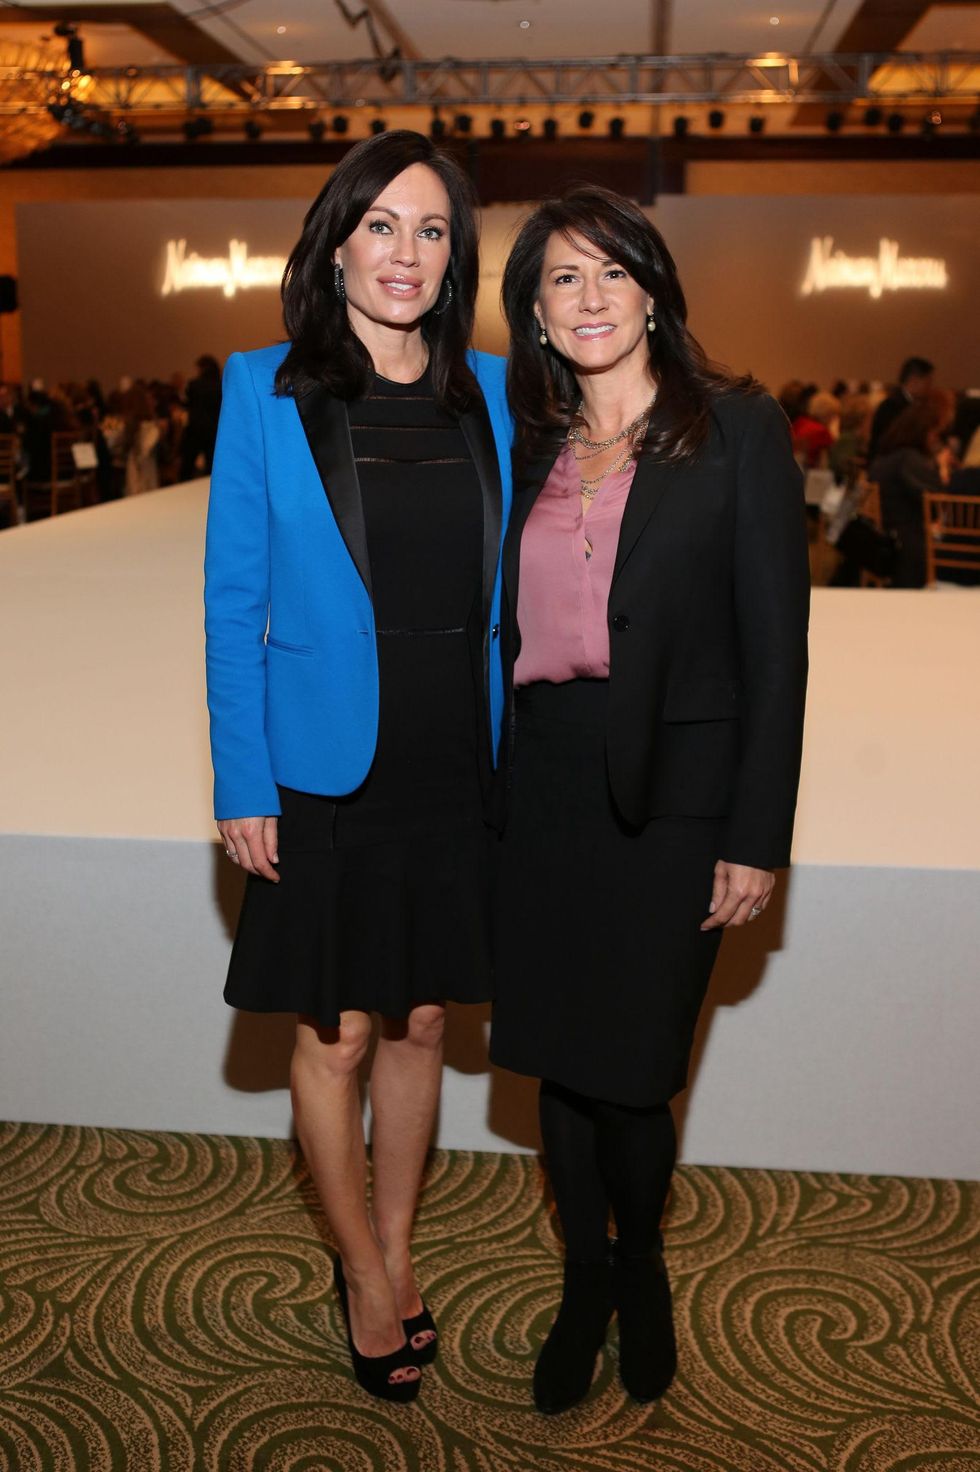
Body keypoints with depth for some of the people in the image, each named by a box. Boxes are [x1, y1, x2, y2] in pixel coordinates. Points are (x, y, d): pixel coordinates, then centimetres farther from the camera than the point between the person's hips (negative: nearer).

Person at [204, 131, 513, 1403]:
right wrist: (242, 782, -8)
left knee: (422, 1024, 16)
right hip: (328, 767, -3)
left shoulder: (489, 392, 5)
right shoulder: (265, 390, -4)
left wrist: (519, 748, 4)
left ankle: (394, 1253, 38)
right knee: (332, 1038, 9)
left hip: (456, 765, 3)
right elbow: (233, 600, -4)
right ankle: (365, 1276, 33)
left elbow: (507, 583, 9)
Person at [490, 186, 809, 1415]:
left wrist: (756, 839, -11)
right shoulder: (529, 448, 10)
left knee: (630, 1070, 3)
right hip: (544, 791, 5)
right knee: (556, 1059, 12)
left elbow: (775, 645, -7)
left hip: (671, 795, -4)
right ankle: (585, 1290, 35)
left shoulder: (736, 429, -4)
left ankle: (641, 1271, 35)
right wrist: (489, 794, 7)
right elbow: (508, 631, 12)